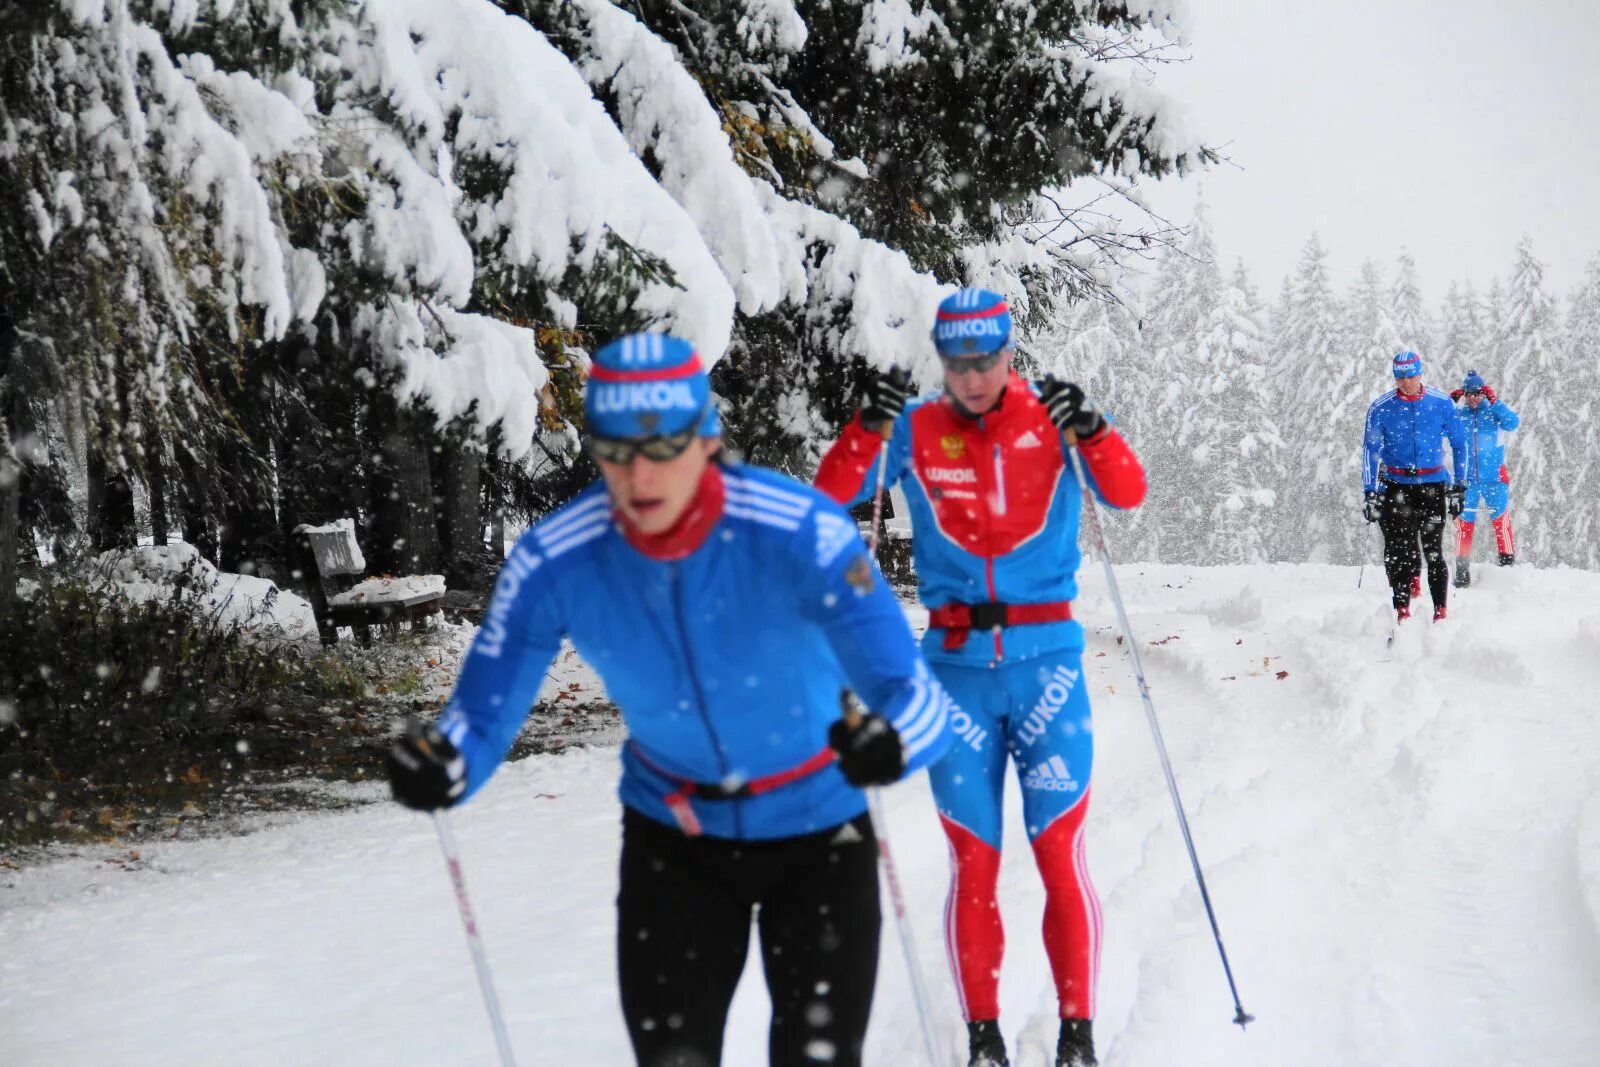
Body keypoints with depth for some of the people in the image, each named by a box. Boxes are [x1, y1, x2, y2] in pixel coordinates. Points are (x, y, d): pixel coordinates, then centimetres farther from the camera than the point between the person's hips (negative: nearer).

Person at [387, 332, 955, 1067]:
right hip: (673, 836, 2)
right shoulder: (555, 561, -21)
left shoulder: (800, 534, -29)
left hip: (816, 829, -2)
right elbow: (484, 711, -15)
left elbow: (916, 696, -34)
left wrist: (892, 740, -58)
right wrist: (444, 764, -39)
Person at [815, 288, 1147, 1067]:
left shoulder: (1050, 419, 2)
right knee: (973, 862, 2)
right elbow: (831, 496, -3)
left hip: (1047, 662, -1)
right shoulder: (914, 431, 4)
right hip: (957, 668, 1)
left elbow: (1127, 494, -9)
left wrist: (1089, 431, -25)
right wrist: (870, 424, -18)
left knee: (1061, 854, -4)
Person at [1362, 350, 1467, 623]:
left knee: (1434, 551, -4)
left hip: (1433, 484, -1)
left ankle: (1440, 613, 2)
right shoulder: (1381, 408, -2)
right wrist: (1370, 493, -2)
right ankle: (1402, 612, -1)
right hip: (1396, 485, 1)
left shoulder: (1441, 404, -1)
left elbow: (1459, 445, 8)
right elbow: (1370, 451, 4)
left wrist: (1458, 487, 6)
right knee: (1398, 552, -5)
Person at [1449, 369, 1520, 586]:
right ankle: (1462, 568, 5)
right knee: (1464, 521, 0)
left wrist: (1494, 401, -20)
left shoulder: (1494, 412, 4)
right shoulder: (1457, 415, 8)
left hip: (1494, 476, -1)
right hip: (1466, 477, 1)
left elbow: (1513, 423, -13)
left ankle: (1508, 561, -1)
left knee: (1500, 518, -8)